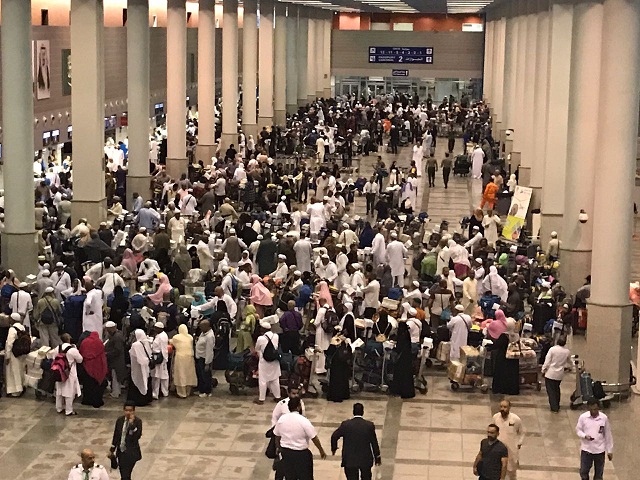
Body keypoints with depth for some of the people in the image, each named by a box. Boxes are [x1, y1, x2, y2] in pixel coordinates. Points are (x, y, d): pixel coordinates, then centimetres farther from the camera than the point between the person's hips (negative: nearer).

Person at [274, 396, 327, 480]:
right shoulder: (303, 421, -20)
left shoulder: (281, 419, -5)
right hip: (301, 454, -5)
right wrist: (321, 451, -1)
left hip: (286, 453, 5)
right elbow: (314, 438, -14)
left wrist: (279, 449, 21)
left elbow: (277, 436, 5)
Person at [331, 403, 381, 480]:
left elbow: (334, 436, -3)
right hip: (366, 459, 1)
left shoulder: (345, 424, -11)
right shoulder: (369, 425, -10)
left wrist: (334, 448, 16)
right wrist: (377, 456, 10)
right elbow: (374, 442, -3)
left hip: (350, 460, -1)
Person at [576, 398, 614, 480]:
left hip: (599, 450, 0)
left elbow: (608, 435, -1)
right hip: (586, 449, 0)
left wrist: (609, 450, 2)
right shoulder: (583, 417, -10)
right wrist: (585, 436, -21)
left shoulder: (604, 418, -9)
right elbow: (578, 430, 1)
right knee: (583, 472, 7)